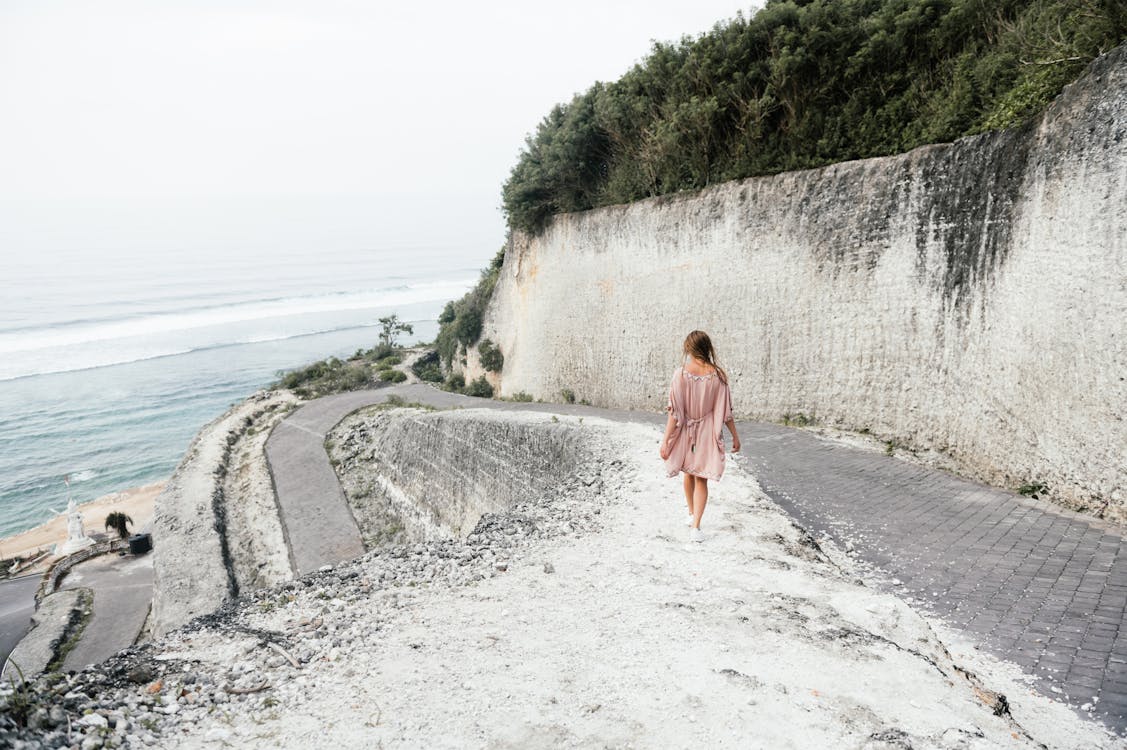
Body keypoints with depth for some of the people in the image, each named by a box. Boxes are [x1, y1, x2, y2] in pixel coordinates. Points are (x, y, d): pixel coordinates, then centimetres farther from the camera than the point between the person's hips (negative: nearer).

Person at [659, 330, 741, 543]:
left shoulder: (681, 373, -15)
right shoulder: (717, 375, -11)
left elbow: (674, 411, -15)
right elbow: (726, 411, -5)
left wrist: (666, 440, -10)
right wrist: (735, 436, 7)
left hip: (685, 431, 0)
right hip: (708, 433, 0)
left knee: (689, 473, 24)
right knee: (701, 479, 8)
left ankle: (692, 515, 40)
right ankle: (695, 526, -3)